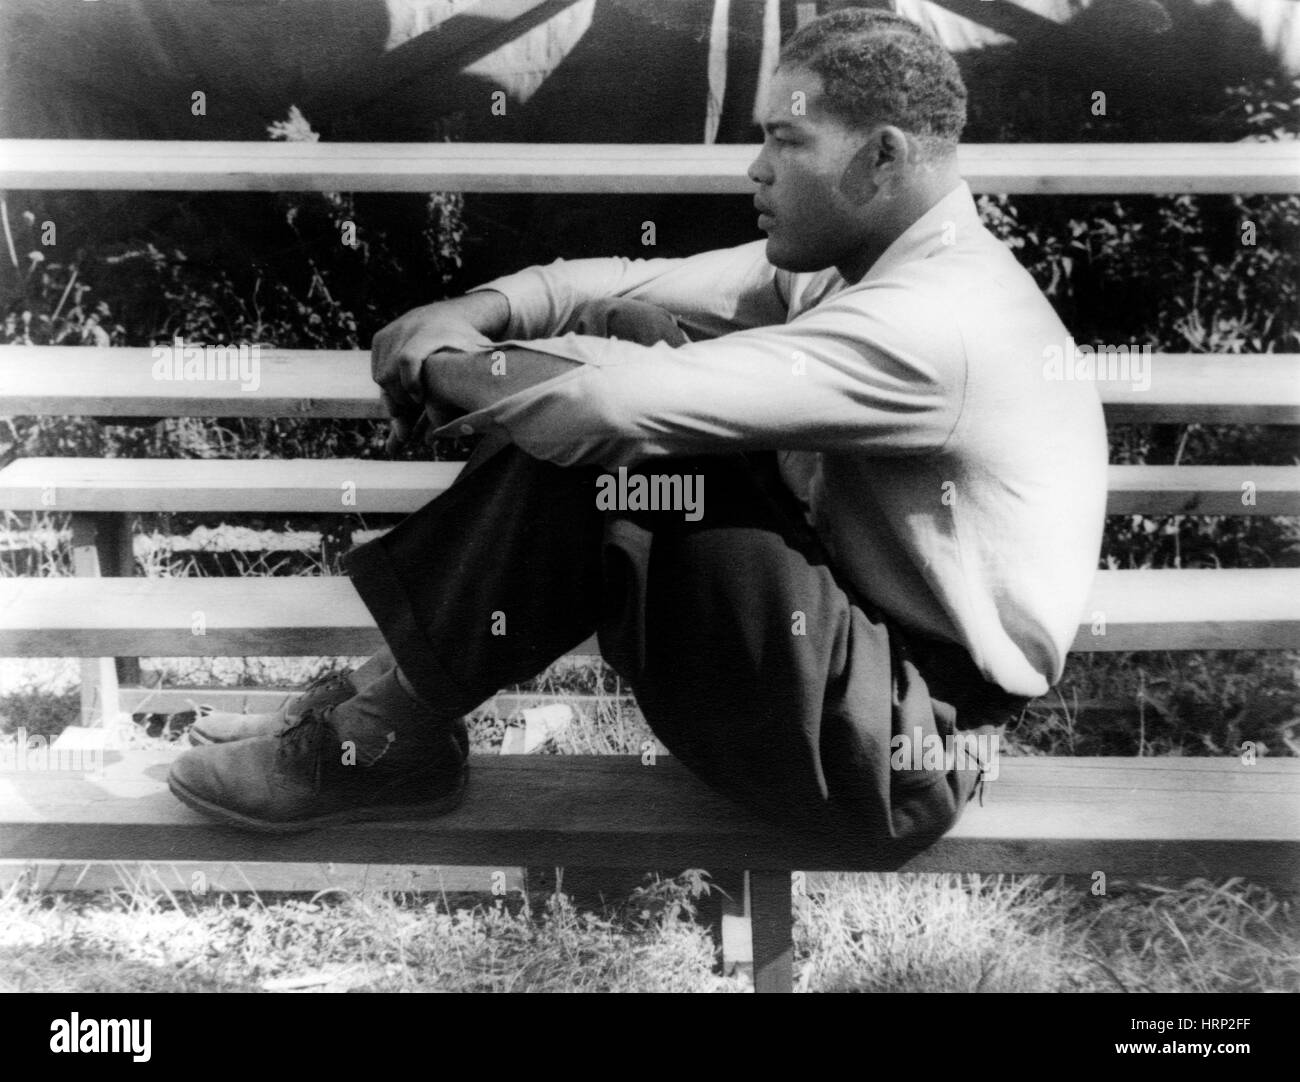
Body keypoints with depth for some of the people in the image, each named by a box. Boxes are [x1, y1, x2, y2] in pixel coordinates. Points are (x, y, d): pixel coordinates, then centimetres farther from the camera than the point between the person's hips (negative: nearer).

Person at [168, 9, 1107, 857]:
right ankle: (401, 694, -2)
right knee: (627, 337, -5)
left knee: (598, 445, -24)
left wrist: (444, 368, -14)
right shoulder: (859, 260, 5)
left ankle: (394, 739, -5)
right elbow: (631, 287, 6)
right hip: (845, 629, 9)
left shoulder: (936, 320, -25)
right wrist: (485, 310, -11)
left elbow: (612, 403, -32)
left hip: (901, 755, -9)